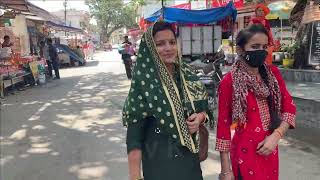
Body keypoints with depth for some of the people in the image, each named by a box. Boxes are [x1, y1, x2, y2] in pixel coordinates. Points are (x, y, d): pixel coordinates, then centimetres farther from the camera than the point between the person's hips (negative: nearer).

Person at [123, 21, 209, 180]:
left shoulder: (186, 75, -2)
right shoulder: (143, 81, -17)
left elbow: (203, 108, 12)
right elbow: (133, 134, -16)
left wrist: (199, 117, -10)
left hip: (189, 157, 5)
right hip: (159, 161, -5)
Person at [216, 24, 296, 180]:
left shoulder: (273, 73, 0)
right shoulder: (229, 81, -14)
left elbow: (289, 107, 5)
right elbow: (223, 123, -12)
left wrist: (276, 135, -12)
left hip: (270, 149, 5)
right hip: (245, 152, -5)